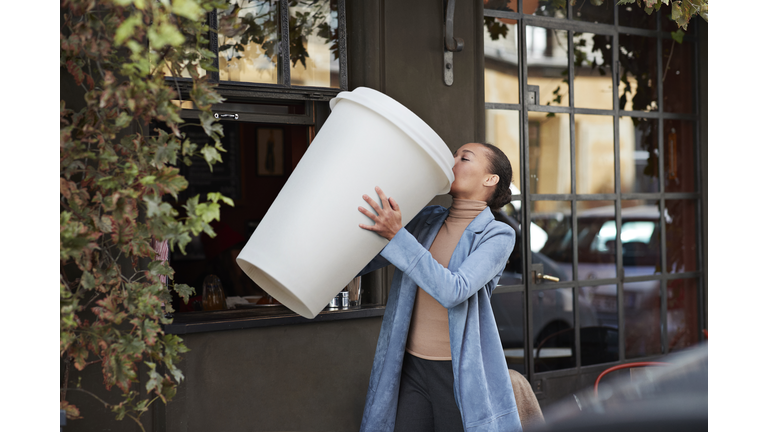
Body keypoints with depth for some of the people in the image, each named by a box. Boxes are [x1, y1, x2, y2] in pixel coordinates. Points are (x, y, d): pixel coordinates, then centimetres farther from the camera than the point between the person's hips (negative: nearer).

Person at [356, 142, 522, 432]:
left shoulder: (498, 235, -8)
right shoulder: (427, 220, 7)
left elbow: (453, 291, -24)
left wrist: (396, 234, -28)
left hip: (461, 376, -4)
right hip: (411, 369, 4)